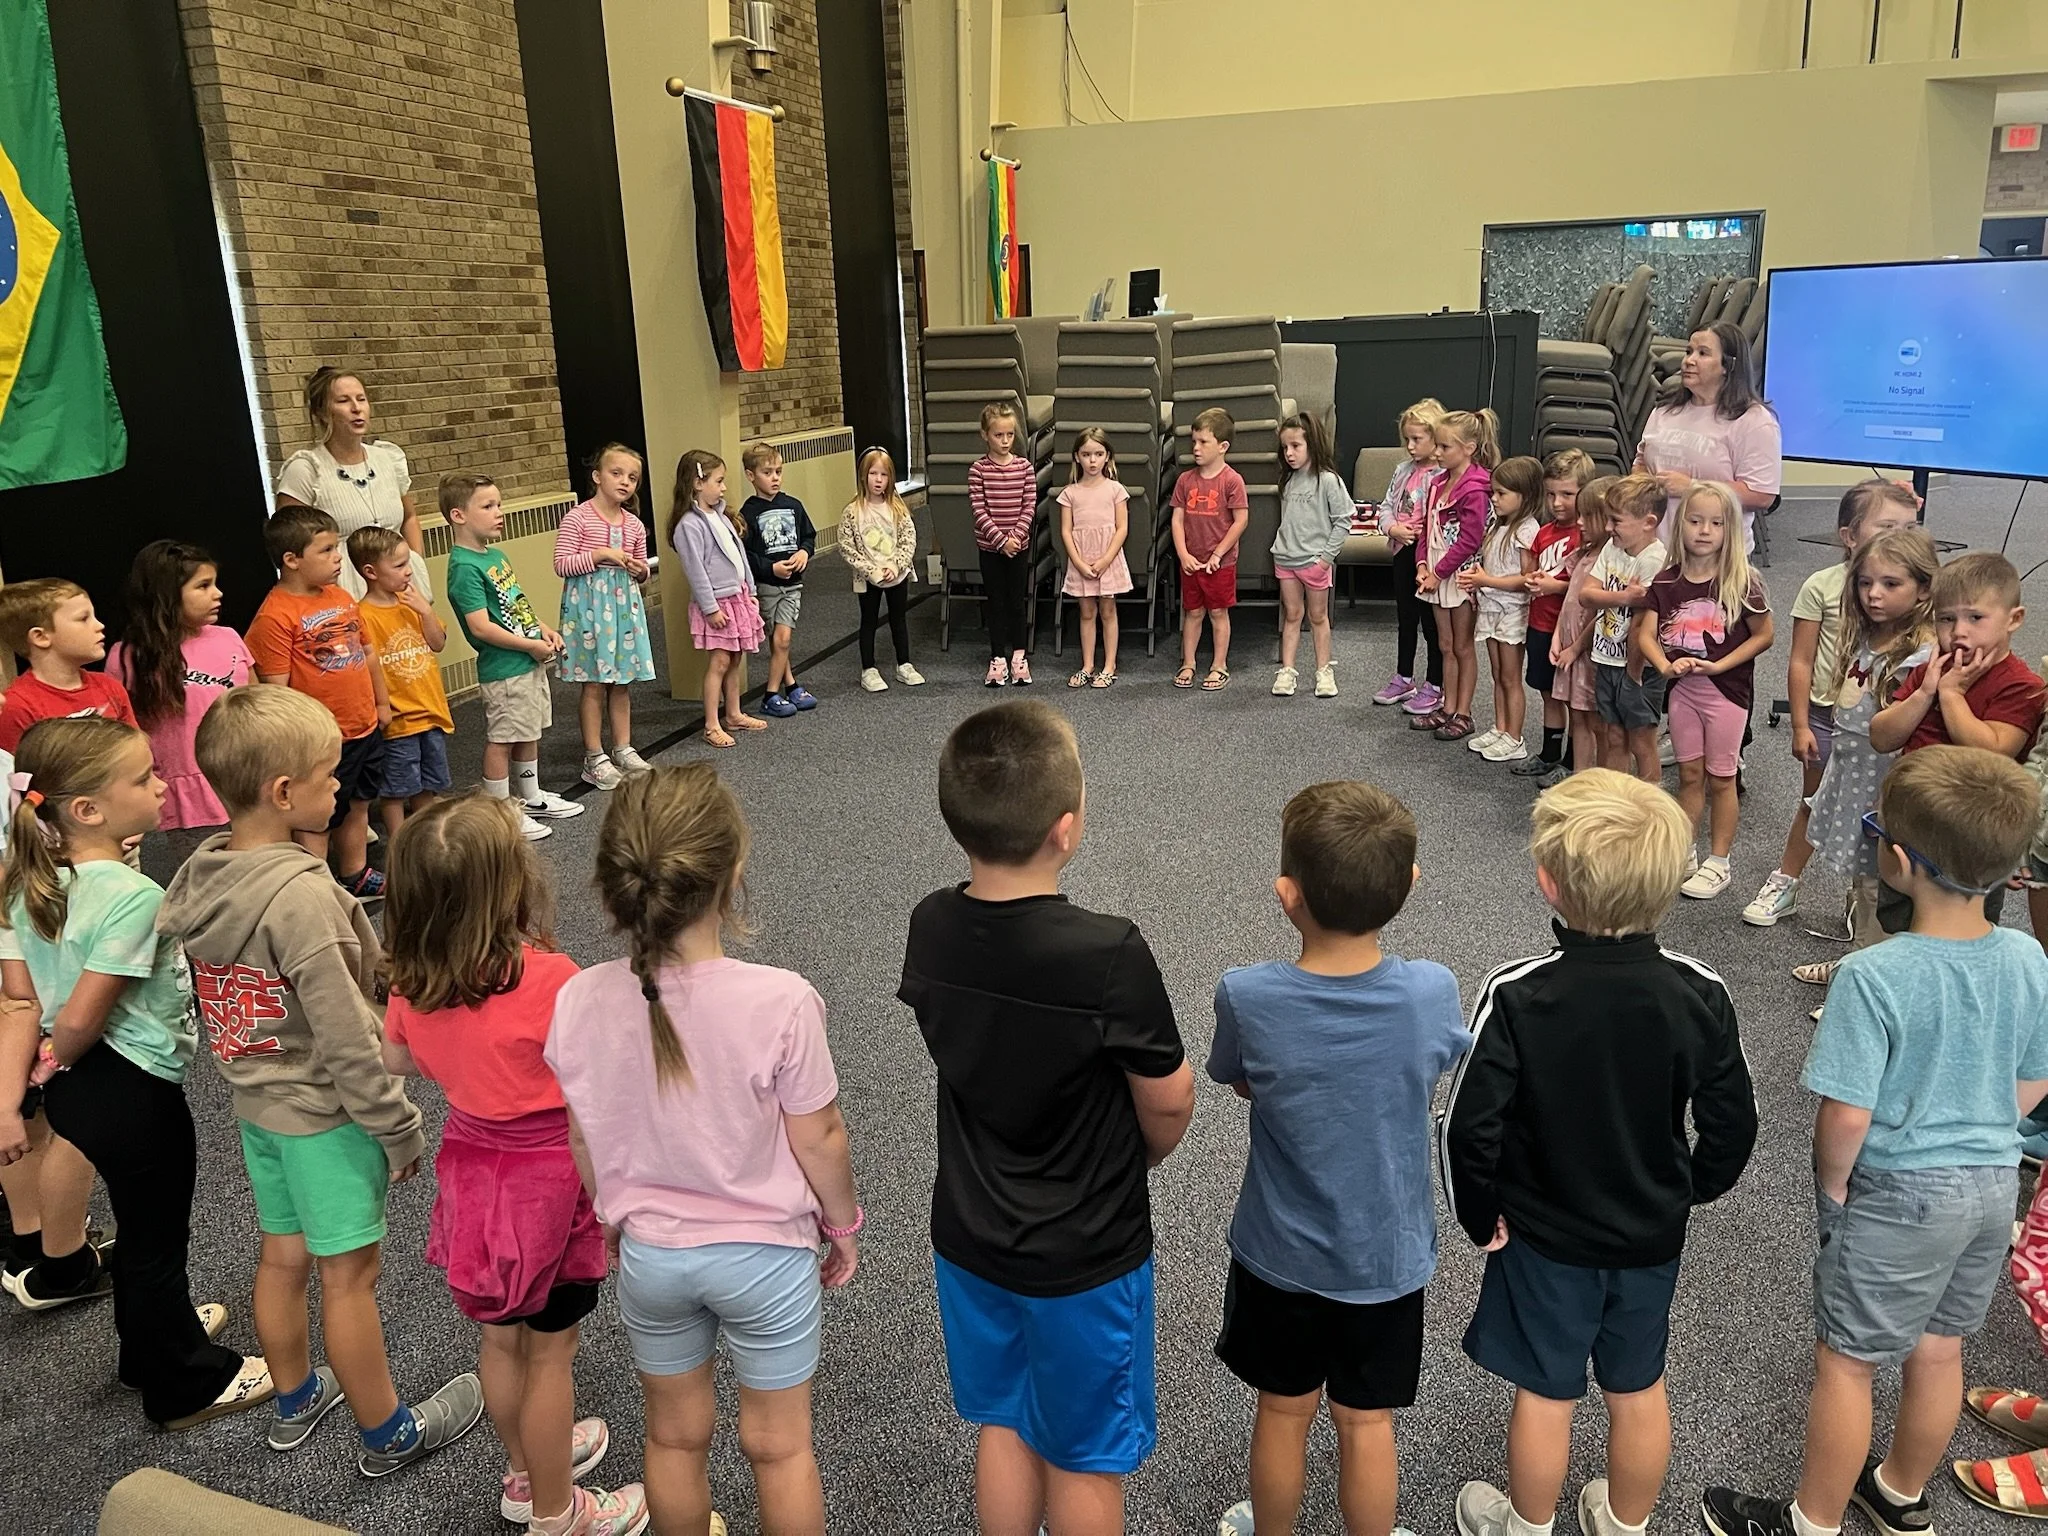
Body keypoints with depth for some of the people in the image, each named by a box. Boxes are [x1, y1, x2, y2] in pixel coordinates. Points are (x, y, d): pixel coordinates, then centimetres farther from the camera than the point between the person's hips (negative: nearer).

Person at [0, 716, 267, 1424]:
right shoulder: (134, 895, -26)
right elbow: (79, 1020, -24)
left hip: (72, 1089, 8)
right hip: (135, 1089, -8)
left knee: (139, 1225, 28)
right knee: (158, 1239, 11)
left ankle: (153, 1342, 49)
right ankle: (186, 1385, 29)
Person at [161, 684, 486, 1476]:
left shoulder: (198, 877, -3)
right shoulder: (302, 897, -29)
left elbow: (218, 1005, 8)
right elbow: (346, 1041, -24)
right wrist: (400, 1130, -13)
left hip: (254, 1100, 8)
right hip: (322, 1112, -8)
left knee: (283, 1256, 23)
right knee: (348, 1275, 8)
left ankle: (295, 1398, 44)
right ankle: (387, 1433, 26)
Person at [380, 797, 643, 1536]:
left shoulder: (413, 977, -10)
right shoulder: (547, 978, -30)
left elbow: (397, 1060, 9)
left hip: (472, 1165, 6)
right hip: (548, 1178, -6)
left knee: (501, 1337, 25)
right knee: (549, 1352, 14)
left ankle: (527, 1469, 48)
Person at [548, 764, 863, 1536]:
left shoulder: (581, 1000, -18)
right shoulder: (780, 1001, -28)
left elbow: (584, 1140, -3)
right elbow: (818, 1140, -15)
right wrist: (842, 1223, 4)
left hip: (648, 1254, 3)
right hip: (764, 1252, -3)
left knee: (675, 1435, 25)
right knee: (779, 1445, 19)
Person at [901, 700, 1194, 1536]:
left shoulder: (931, 927, -13)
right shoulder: (1109, 953, -30)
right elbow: (1168, 1100, -16)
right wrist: (1142, 1153, 7)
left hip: (970, 1236, 5)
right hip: (1083, 1251, -5)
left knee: (1004, 1421, 25)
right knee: (1083, 1455, 18)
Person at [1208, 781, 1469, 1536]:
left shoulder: (1247, 997, -26)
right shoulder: (1432, 993, -23)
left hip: (1279, 1254, 0)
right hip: (1387, 1257, 1)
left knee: (1283, 1413, 22)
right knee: (1367, 1423, 21)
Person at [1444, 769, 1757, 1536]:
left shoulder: (1516, 996, -26)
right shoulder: (1699, 995, -16)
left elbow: (1471, 1128, -23)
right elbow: (1733, 1126, -7)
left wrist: (1481, 1216, -5)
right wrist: (1684, 1193, 12)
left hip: (1545, 1238, -3)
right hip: (1653, 1237, 3)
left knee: (1545, 1392, 17)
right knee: (1638, 1387, 23)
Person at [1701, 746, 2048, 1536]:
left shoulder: (1873, 976, -29)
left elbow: (1847, 1115, -26)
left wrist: (1834, 1183, -7)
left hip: (1900, 1194, -6)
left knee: (1845, 1360, 11)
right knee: (1938, 1351, 23)